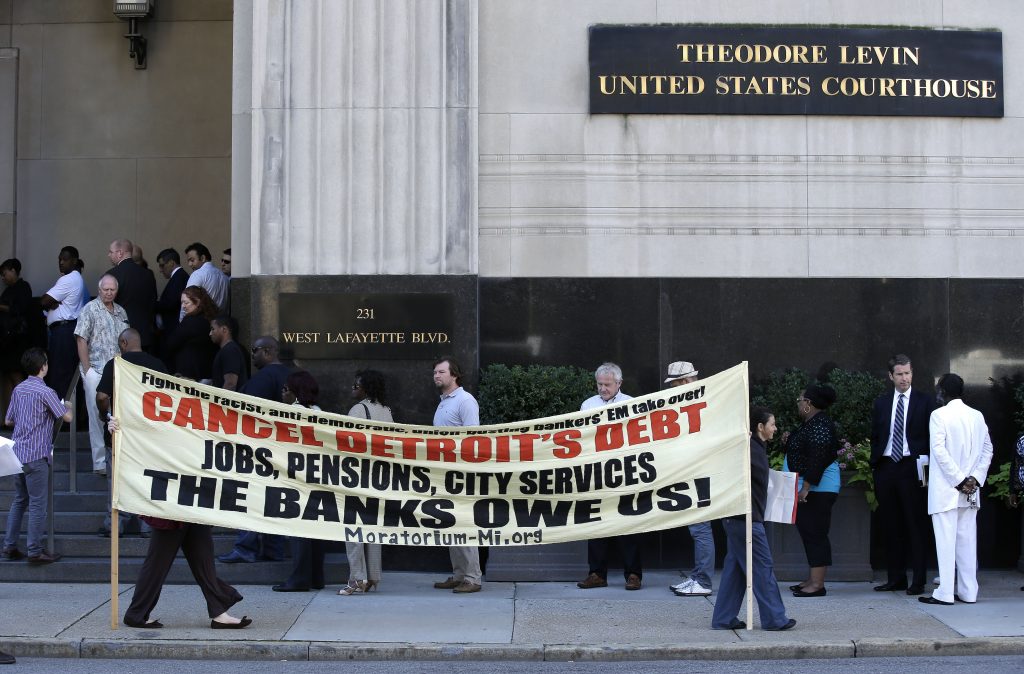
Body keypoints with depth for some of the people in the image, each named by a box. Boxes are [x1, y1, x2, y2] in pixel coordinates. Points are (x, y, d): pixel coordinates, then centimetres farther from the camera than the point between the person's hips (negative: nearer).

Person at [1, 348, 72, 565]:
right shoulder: (44, 392, -13)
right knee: (38, 504, -2)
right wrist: (67, 406, 11)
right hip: (36, 455, -8)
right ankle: (35, 552, 1)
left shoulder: (18, 389, 10)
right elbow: (67, 417, -9)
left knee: (19, 500, 16)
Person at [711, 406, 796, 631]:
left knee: (735, 568, 11)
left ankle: (723, 619, 13)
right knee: (763, 567, -3)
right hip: (746, 518, -10)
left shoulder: (756, 448, 16)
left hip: (738, 519, 10)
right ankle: (774, 619, 3)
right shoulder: (750, 449, -14)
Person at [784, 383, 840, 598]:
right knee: (809, 533, 12)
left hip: (817, 489, -11)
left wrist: (806, 487, -25)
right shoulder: (810, 423, 14)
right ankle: (813, 579, 18)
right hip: (808, 488, 11)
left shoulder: (819, 425, -18)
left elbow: (818, 458, -24)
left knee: (815, 534, -9)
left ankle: (817, 584, -8)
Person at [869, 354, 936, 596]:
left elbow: (932, 438, 0)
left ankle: (918, 580, 2)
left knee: (916, 526, -2)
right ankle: (895, 578, 14)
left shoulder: (925, 402, 2)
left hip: (912, 468, -4)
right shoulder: (881, 403, 13)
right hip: (886, 466, 4)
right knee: (891, 526, 7)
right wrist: (875, 465, 7)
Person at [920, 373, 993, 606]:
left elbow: (940, 451, -15)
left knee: (945, 540, -4)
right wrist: (974, 479, 2)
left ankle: (945, 593, -5)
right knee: (967, 540, 9)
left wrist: (959, 480, -11)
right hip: (971, 492, 5)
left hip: (945, 489, -5)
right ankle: (968, 592, 11)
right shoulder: (977, 416, 9)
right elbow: (987, 450, 8)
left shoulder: (939, 415, -8)